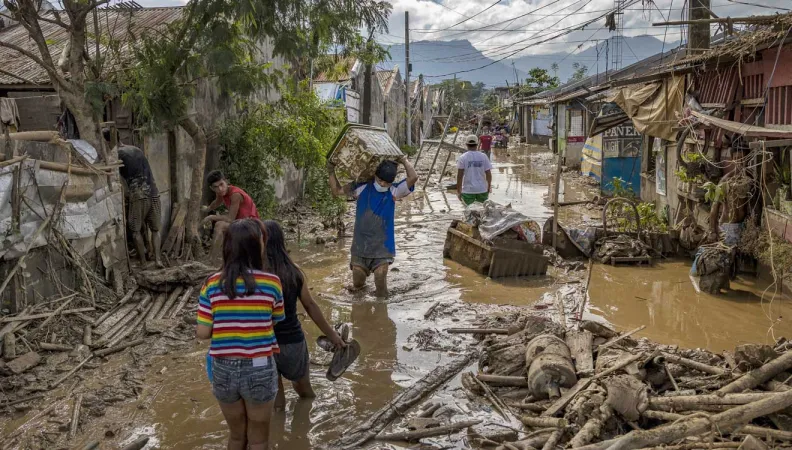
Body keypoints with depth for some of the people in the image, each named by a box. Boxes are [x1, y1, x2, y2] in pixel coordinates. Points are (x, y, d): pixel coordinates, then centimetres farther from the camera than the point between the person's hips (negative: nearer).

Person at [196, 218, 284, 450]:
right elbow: (276, 322, 1)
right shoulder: (271, 283, -12)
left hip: (224, 370, 2)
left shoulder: (212, 284, -7)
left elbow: (202, 333, -5)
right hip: (259, 369, -2)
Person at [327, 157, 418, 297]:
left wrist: (403, 160, -12)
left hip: (383, 244, -2)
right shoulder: (362, 187, -3)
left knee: (380, 275, -14)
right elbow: (337, 191, 5)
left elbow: (413, 178, -20)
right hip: (361, 243, 2)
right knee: (357, 280, 7)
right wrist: (332, 172, -4)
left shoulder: (394, 191, -6)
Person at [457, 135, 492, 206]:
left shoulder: (462, 158, -5)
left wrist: (458, 191, -1)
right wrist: (489, 187, 17)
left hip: (468, 190, -2)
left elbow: (459, 176, -9)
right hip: (482, 189, 2)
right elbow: (488, 174, 2)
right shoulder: (483, 156, 1)